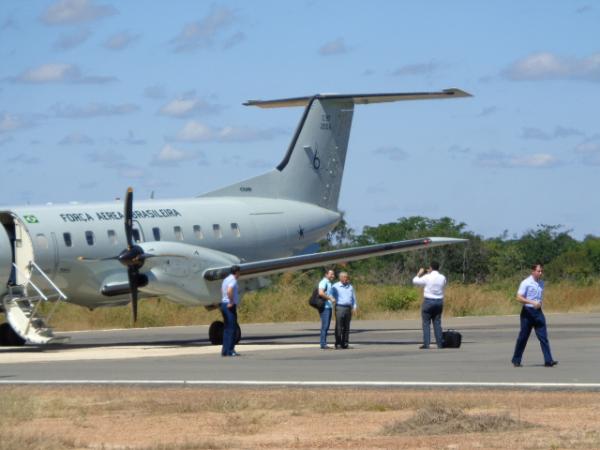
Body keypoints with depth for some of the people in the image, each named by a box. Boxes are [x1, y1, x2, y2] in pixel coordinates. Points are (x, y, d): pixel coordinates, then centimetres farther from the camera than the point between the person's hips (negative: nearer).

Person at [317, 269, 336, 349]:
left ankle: (324, 344, 11)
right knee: (325, 326, -11)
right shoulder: (324, 282, -11)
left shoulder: (329, 283, 20)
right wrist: (330, 298, -22)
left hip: (329, 307, 10)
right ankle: (323, 344, -11)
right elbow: (321, 293, -26)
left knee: (327, 326, 9)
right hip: (324, 307, -10)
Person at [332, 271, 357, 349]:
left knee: (346, 327, 5)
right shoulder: (335, 287, 3)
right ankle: (338, 344, -7)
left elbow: (353, 298, 18)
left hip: (348, 308, 5)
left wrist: (354, 306, 7)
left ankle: (345, 344, 9)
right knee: (339, 327, -8)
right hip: (339, 308, -5)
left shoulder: (350, 287, 16)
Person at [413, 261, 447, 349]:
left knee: (426, 323, 0)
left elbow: (415, 281, 0)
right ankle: (440, 343, 5)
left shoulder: (427, 277, -10)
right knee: (437, 323, 9)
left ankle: (426, 344, -6)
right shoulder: (442, 278, 2)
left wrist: (419, 273, 18)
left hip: (428, 301, -4)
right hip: (439, 301, 4)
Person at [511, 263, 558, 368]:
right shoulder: (526, 283, -9)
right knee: (523, 337, 3)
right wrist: (532, 302, -26)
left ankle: (548, 361, -11)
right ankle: (516, 360, 17)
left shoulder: (541, 283, 11)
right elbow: (519, 298, -16)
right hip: (527, 311, -5)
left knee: (543, 337, -6)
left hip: (538, 312, 5)